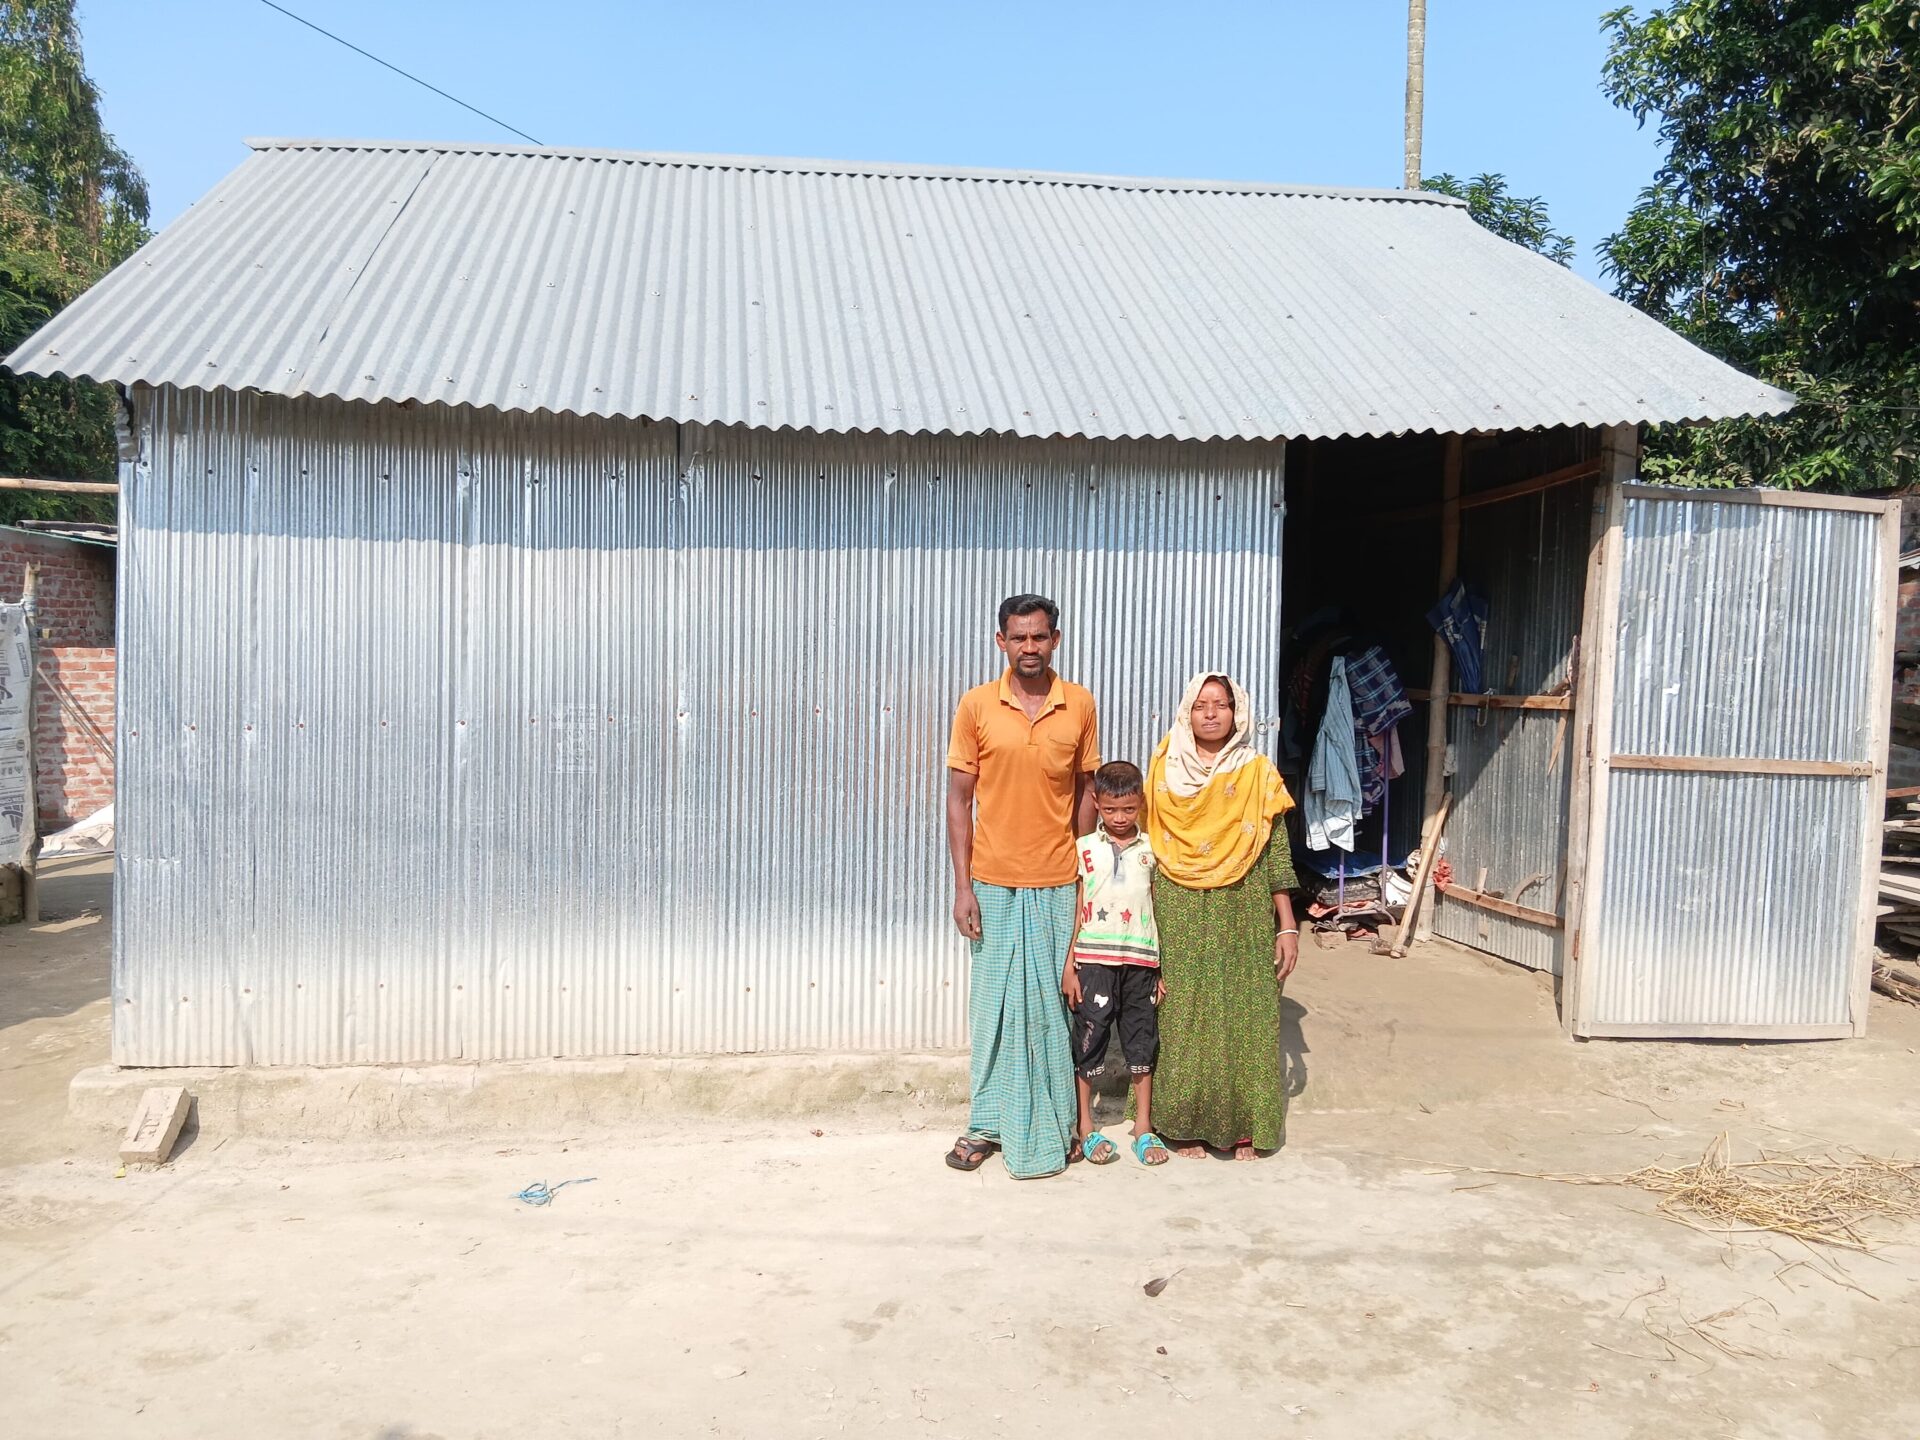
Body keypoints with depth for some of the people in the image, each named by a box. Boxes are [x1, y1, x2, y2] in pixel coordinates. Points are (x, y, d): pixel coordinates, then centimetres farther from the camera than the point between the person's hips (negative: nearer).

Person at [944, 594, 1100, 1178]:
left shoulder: (1080, 705, -1)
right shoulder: (976, 704, -5)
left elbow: (1086, 791, 7)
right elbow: (959, 799, -2)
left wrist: (1084, 872, 3)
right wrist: (962, 887, -6)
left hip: (1058, 883, 1)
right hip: (993, 883, -1)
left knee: (1056, 1004, 10)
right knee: (994, 1004, 8)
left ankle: (1056, 1123, 26)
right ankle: (988, 1123, 23)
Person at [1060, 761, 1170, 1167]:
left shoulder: (1152, 849, 7)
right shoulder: (1084, 848, 2)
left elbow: (1160, 909, 9)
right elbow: (1076, 909, 3)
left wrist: (1162, 967, 6)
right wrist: (1068, 966, -2)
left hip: (1141, 959, 2)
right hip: (1095, 960, -2)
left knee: (1142, 1041, 8)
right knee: (1089, 1039, 3)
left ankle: (1143, 1127, 20)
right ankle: (1085, 1128, 15)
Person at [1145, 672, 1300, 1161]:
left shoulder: (1258, 773, 2)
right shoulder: (1164, 771, 4)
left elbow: (1277, 854, 1)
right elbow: (1147, 845, 6)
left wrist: (1288, 926, -3)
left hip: (1243, 916, 0)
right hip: (1179, 918, 1)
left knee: (1243, 1017, 2)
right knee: (1181, 1017, 3)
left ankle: (1242, 1127, 15)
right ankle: (1184, 1125, 16)